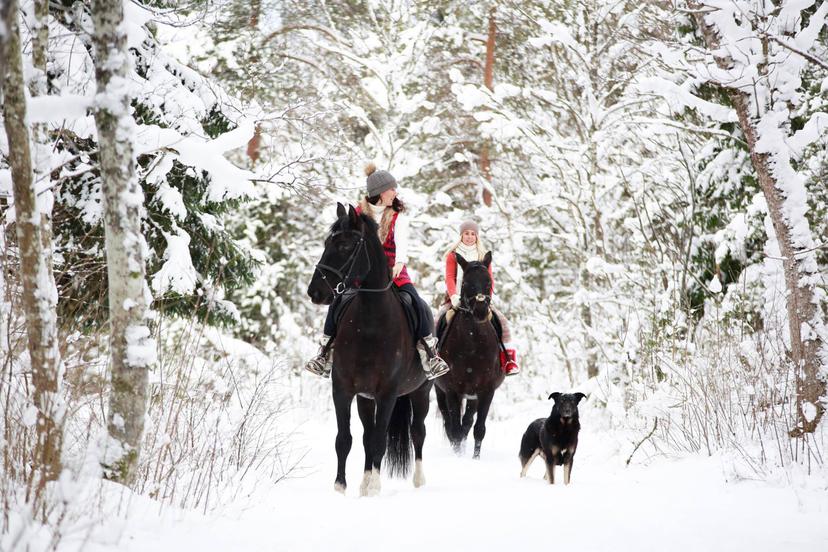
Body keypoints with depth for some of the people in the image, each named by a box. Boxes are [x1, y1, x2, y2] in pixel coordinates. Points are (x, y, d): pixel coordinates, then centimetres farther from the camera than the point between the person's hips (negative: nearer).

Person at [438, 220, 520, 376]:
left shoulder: (483, 256, 12)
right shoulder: (452, 255, 6)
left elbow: (489, 279, 4)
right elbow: (449, 277, -6)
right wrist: (453, 296, -24)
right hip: (457, 298, -1)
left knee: (501, 320, -18)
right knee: (439, 318, -26)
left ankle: (508, 357, -15)